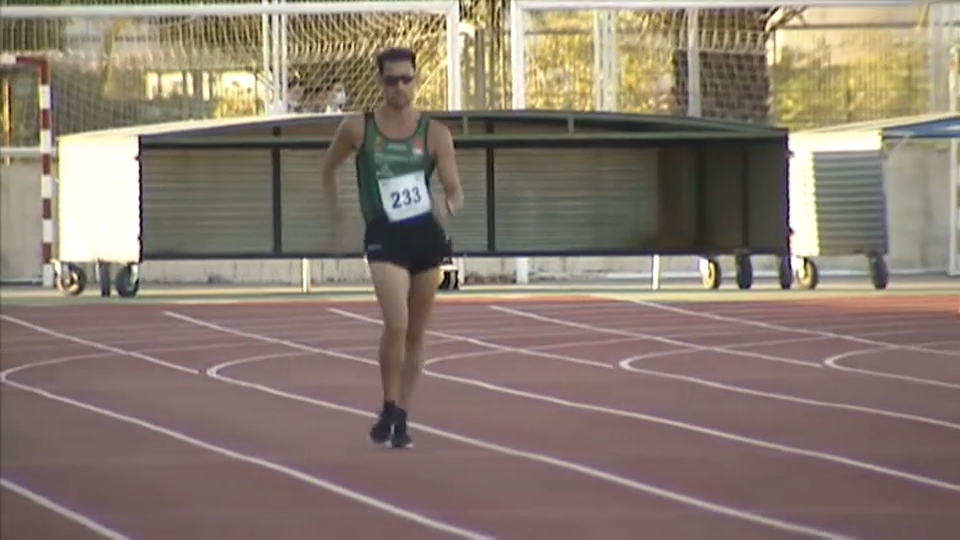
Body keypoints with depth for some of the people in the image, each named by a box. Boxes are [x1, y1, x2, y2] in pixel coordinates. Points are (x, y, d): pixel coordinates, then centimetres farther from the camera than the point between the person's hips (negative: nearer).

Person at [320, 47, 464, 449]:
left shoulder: (435, 134, 0)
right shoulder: (357, 128, -2)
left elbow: (455, 191, 0)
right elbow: (329, 170, 15)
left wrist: (448, 207, -23)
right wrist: (337, 218, 10)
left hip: (426, 236, 3)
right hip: (385, 237, -3)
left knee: (415, 334, 10)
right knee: (396, 325, -20)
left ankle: (402, 418, 23)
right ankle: (388, 411, -3)